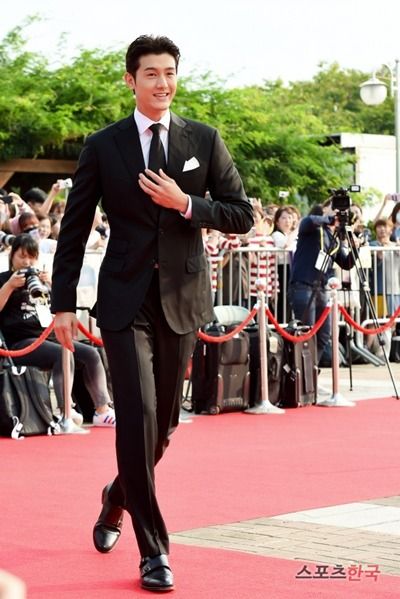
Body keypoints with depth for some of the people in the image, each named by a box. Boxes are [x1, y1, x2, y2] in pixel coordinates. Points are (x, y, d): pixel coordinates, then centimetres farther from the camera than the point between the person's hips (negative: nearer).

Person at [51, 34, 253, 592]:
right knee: (138, 415, -13)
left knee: (164, 420, 12)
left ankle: (118, 498, 42)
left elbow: (242, 215, 4)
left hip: (181, 298, 2)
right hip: (126, 298, -2)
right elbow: (74, 229, 5)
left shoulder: (205, 140, 4)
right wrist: (63, 303, 0)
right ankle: (153, 550, -4)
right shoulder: (103, 146, 2)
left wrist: (185, 204, -12)